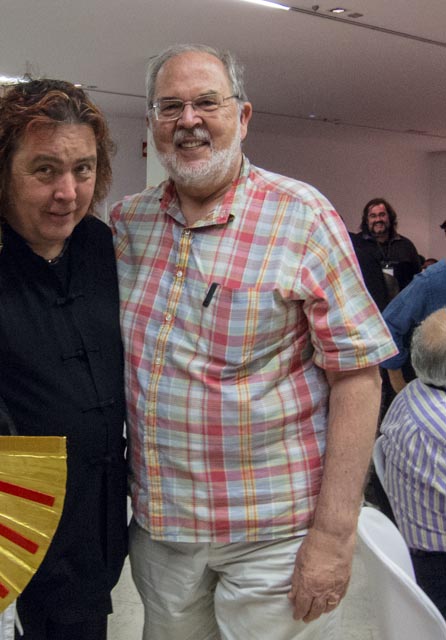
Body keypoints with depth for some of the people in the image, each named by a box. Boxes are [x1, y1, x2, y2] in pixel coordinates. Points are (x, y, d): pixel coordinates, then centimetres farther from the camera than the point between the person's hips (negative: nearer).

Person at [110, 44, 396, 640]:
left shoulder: (302, 217, -11)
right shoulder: (127, 222, 3)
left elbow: (356, 372, -13)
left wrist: (334, 534, -15)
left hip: (272, 531, -4)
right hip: (156, 520, 4)